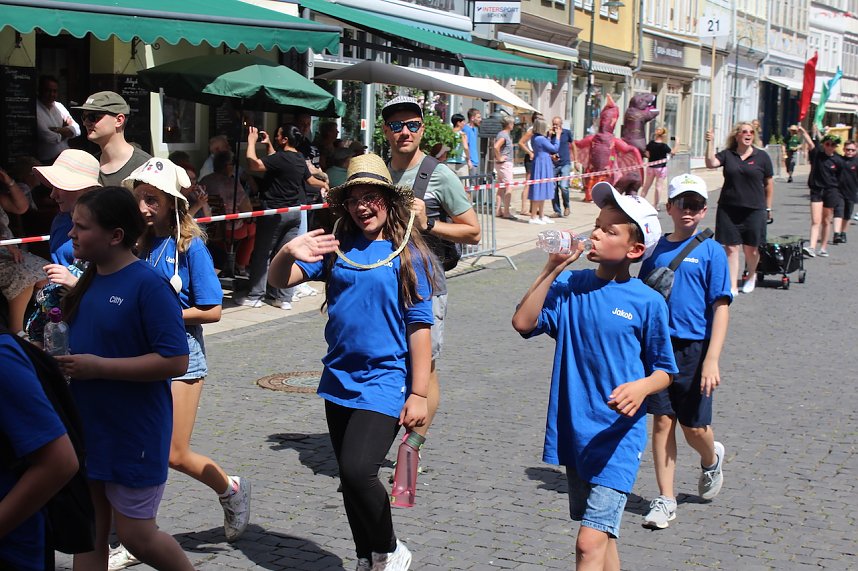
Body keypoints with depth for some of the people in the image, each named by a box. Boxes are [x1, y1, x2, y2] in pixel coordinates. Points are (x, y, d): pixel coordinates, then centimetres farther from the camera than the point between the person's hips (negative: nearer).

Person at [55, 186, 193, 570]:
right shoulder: (89, 281, 6)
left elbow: (175, 362, -24)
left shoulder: (149, 286, -19)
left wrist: (97, 367, -23)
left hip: (135, 435, -8)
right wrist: (61, 358, 1)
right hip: (87, 430, 8)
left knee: (136, 536, 3)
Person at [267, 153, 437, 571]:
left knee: (358, 470, -19)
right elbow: (279, 281, 0)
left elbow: (419, 326, -7)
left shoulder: (408, 254, -5)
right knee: (350, 478, 13)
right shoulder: (335, 249, 4)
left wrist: (419, 394, -10)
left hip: (385, 380, -5)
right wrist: (288, 254, -24)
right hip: (339, 379, 5)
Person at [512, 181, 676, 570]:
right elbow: (524, 322, -10)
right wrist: (552, 269, -12)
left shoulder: (647, 303, -7)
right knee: (602, 536, 18)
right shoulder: (570, 287, 2)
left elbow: (664, 371, 2)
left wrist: (641, 386, -20)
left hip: (618, 436, -4)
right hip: (574, 432, 5)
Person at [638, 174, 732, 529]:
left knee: (695, 428, 4)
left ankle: (711, 460, 38)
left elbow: (720, 308, -8)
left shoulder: (711, 251, -4)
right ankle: (665, 500, 12)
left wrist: (712, 359, -16)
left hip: (694, 348, -3)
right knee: (662, 421, 3)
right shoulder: (657, 249, 6)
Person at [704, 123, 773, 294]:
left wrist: (768, 208, 8)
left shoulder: (762, 156, 3)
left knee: (751, 248, 6)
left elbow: (769, 184, 7)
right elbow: (711, 163, -13)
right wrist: (710, 143, -20)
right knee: (730, 248, -1)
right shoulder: (727, 155, 4)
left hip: (754, 210, -1)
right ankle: (732, 286, 6)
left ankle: (751, 276, 36)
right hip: (728, 209, 1)